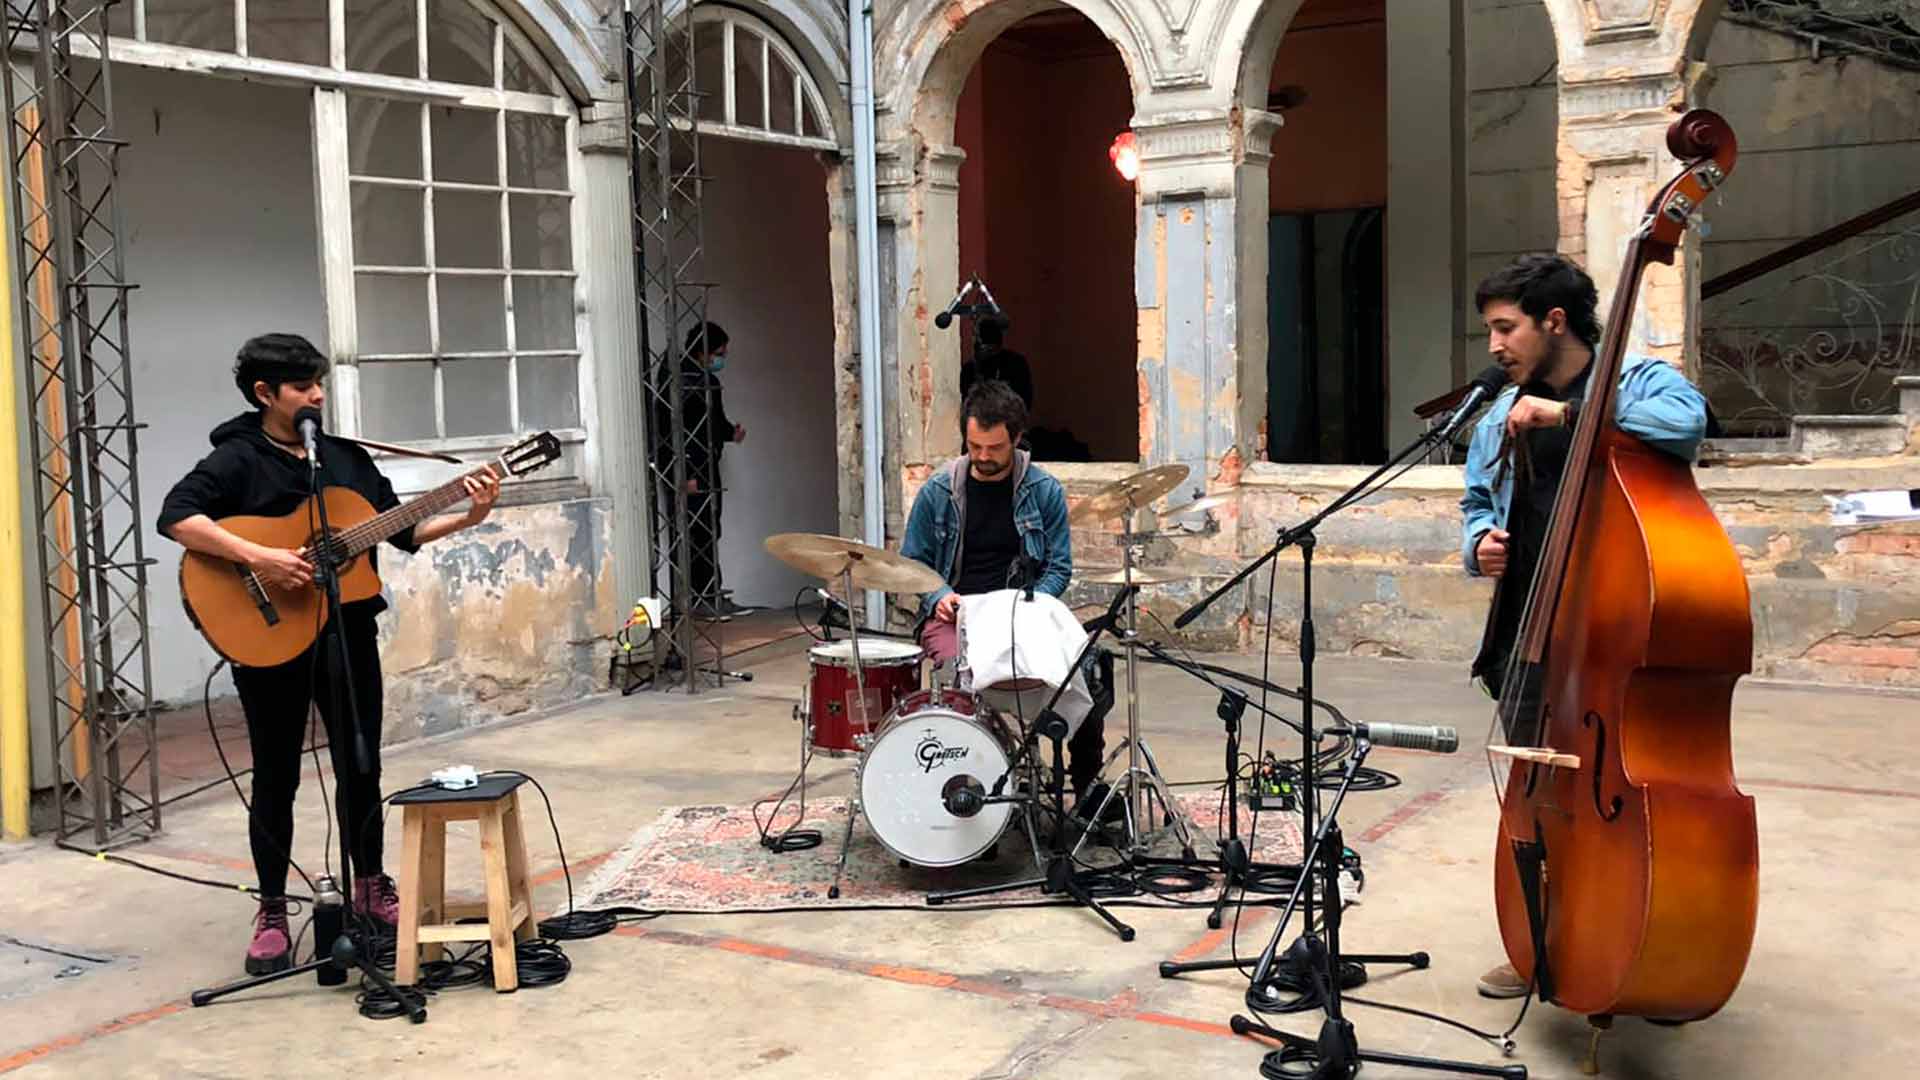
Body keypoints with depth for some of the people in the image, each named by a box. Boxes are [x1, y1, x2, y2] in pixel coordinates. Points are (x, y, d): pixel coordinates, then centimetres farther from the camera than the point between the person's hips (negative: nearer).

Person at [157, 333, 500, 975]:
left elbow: (403, 529, 12)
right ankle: (271, 916, 16)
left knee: (361, 767, 11)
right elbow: (176, 516, -21)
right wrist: (256, 557, -30)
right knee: (277, 778, 4)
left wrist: (468, 517, -2)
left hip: (348, 634, 5)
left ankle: (370, 888, 27)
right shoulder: (237, 459, -6)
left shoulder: (347, 458, 11)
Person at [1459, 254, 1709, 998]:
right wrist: (1479, 541, 4)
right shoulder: (1503, 414, 14)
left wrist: (1570, 412, -26)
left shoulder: (1637, 382, -3)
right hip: (1526, 632, 6)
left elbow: (1685, 423, -26)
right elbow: (1477, 501, 26)